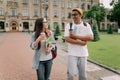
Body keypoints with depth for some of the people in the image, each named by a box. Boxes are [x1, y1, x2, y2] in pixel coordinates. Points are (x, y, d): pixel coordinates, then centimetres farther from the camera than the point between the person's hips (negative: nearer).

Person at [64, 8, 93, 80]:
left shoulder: (86, 25, 3)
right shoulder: (69, 25, -1)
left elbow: (90, 37, -9)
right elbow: (67, 39, -10)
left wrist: (75, 36, -15)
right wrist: (81, 42, -15)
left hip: (83, 53, 2)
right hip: (72, 53, -2)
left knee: (83, 74, 12)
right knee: (71, 73, -8)